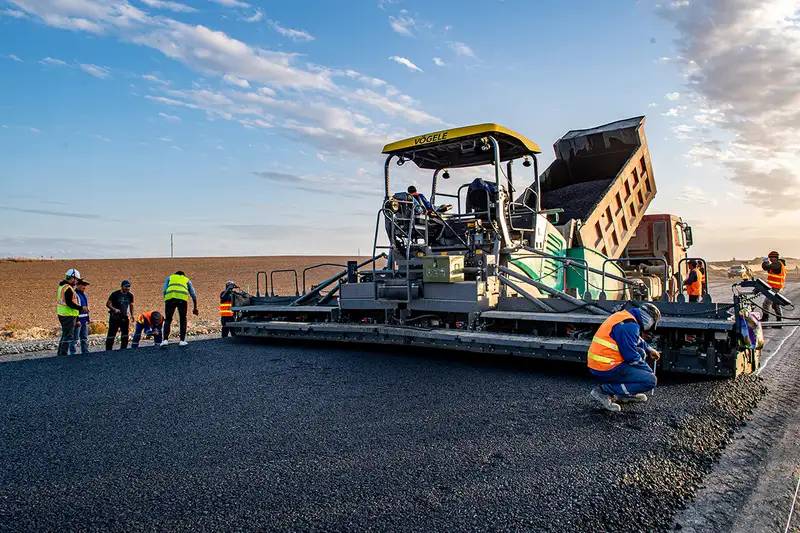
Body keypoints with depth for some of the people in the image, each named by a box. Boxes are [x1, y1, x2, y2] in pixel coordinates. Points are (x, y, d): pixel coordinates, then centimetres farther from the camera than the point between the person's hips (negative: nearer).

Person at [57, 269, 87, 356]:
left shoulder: (62, 286, 14)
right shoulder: (68, 289, -18)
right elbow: (69, 303, -23)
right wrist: (81, 308, -18)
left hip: (62, 314, 11)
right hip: (68, 316, -10)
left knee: (65, 334, 20)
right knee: (68, 336, -5)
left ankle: (60, 352, 27)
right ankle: (63, 353, -3)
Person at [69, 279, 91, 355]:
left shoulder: (84, 294, 16)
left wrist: (88, 318, 20)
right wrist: (76, 320, -20)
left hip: (85, 320, 9)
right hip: (78, 320, -9)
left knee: (85, 338, 13)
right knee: (75, 338, -4)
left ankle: (85, 352, 20)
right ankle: (73, 353, 1)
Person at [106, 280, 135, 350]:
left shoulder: (130, 295, 8)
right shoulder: (115, 294, -7)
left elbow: (131, 305, 19)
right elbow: (108, 304, -5)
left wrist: (132, 315, 7)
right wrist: (114, 309, -22)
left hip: (124, 317, 5)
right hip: (114, 317, -5)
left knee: (125, 333, 6)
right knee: (112, 333, -6)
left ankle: (123, 349, 17)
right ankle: (108, 350, -1)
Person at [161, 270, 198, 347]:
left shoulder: (169, 278, 32)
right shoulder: (187, 280, 32)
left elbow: (164, 291, 15)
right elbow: (193, 295, 26)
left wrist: (166, 301, 19)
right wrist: (195, 308, 30)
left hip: (170, 297, 0)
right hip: (182, 298, 0)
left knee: (168, 320, 10)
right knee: (183, 320, 15)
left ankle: (165, 339, -4)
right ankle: (182, 340, 10)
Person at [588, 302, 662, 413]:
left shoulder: (625, 316, 14)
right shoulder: (630, 325, -17)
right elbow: (631, 357, -16)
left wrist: (649, 350, 37)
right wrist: (650, 371, -1)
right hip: (606, 370, -10)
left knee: (641, 352, 26)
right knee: (651, 380, -8)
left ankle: (626, 394, 20)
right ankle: (604, 390, -7)